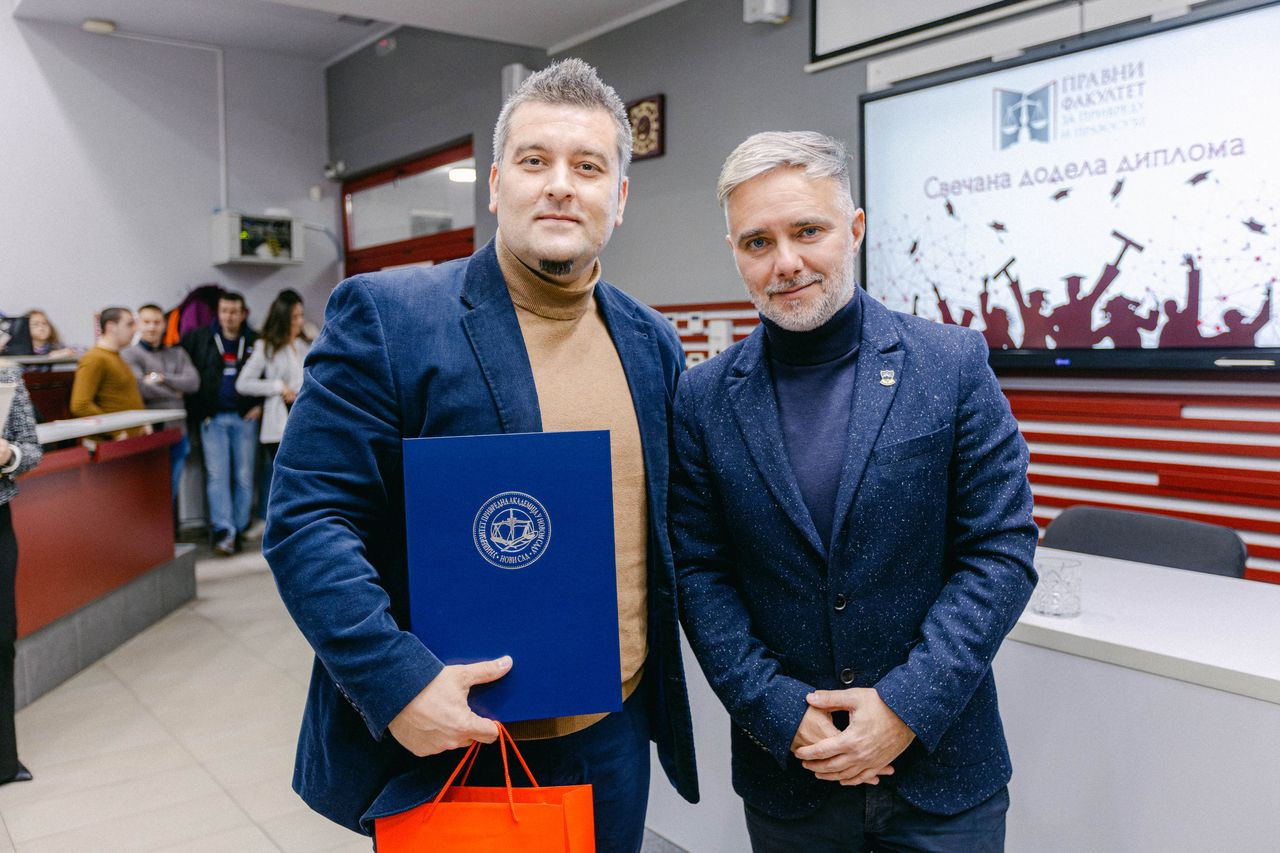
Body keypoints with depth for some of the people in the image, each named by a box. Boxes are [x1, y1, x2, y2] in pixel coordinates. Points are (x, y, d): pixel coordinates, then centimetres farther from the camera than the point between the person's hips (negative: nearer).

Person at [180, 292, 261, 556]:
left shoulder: (255, 343, 4)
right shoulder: (199, 338, 4)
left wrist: (260, 405, 2)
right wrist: (196, 410, -2)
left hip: (244, 418, 1)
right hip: (213, 418, -1)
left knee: (244, 477, 3)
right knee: (217, 475, -7)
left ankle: (238, 529, 11)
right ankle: (223, 530, -9)